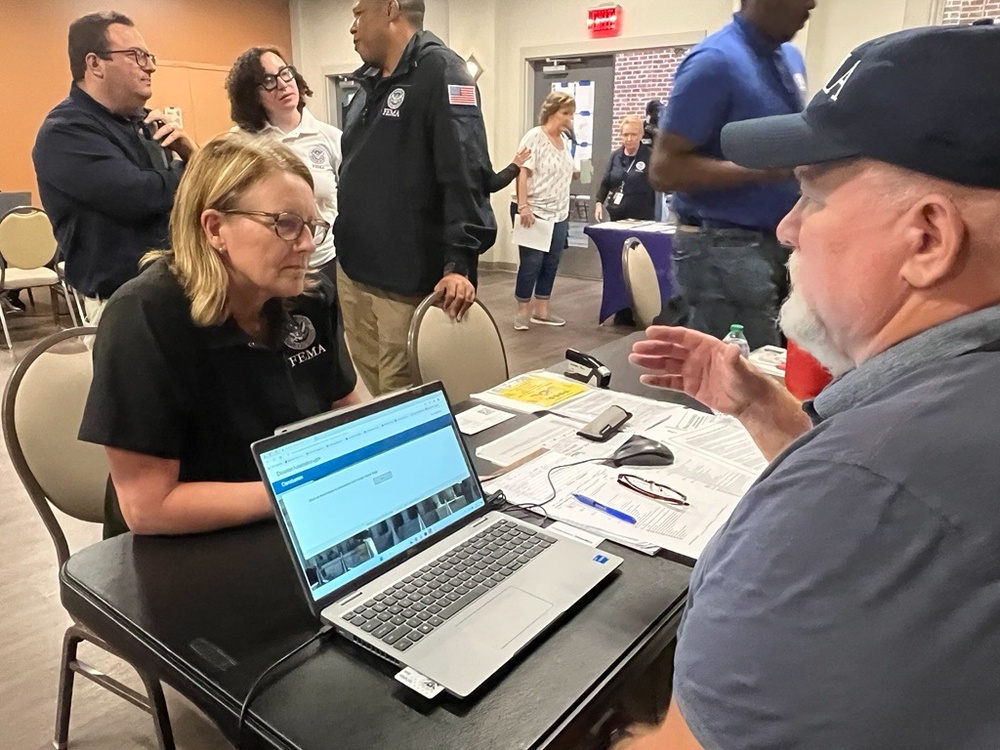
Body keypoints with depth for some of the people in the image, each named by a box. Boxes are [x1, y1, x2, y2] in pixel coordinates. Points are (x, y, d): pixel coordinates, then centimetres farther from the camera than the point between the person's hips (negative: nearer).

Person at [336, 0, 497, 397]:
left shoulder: (439, 70, -10)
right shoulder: (368, 84, 17)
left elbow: (465, 175, -20)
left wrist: (459, 263, -26)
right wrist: (345, 250, 21)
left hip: (405, 281, -9)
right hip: (353, 272, 9)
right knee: (373, 390, 17)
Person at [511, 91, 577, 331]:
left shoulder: (565, 140, 13)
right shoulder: (534, 137, -10)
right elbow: (523, 173, -17)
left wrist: (579, 173, 8)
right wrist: (523, 207, -24)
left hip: (559, 215, 7)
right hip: (535, 213, -7)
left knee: (551, 264, 9)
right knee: (531, 264, -2)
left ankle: (541, 311, 20)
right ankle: (522, 312, 10)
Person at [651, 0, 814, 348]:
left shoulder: (792, 58, 13)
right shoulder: (715, 61, -14)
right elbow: (664, 169, -18)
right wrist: (763, 169, -23)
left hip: (775, 243, 9)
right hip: (724, 248, -8)